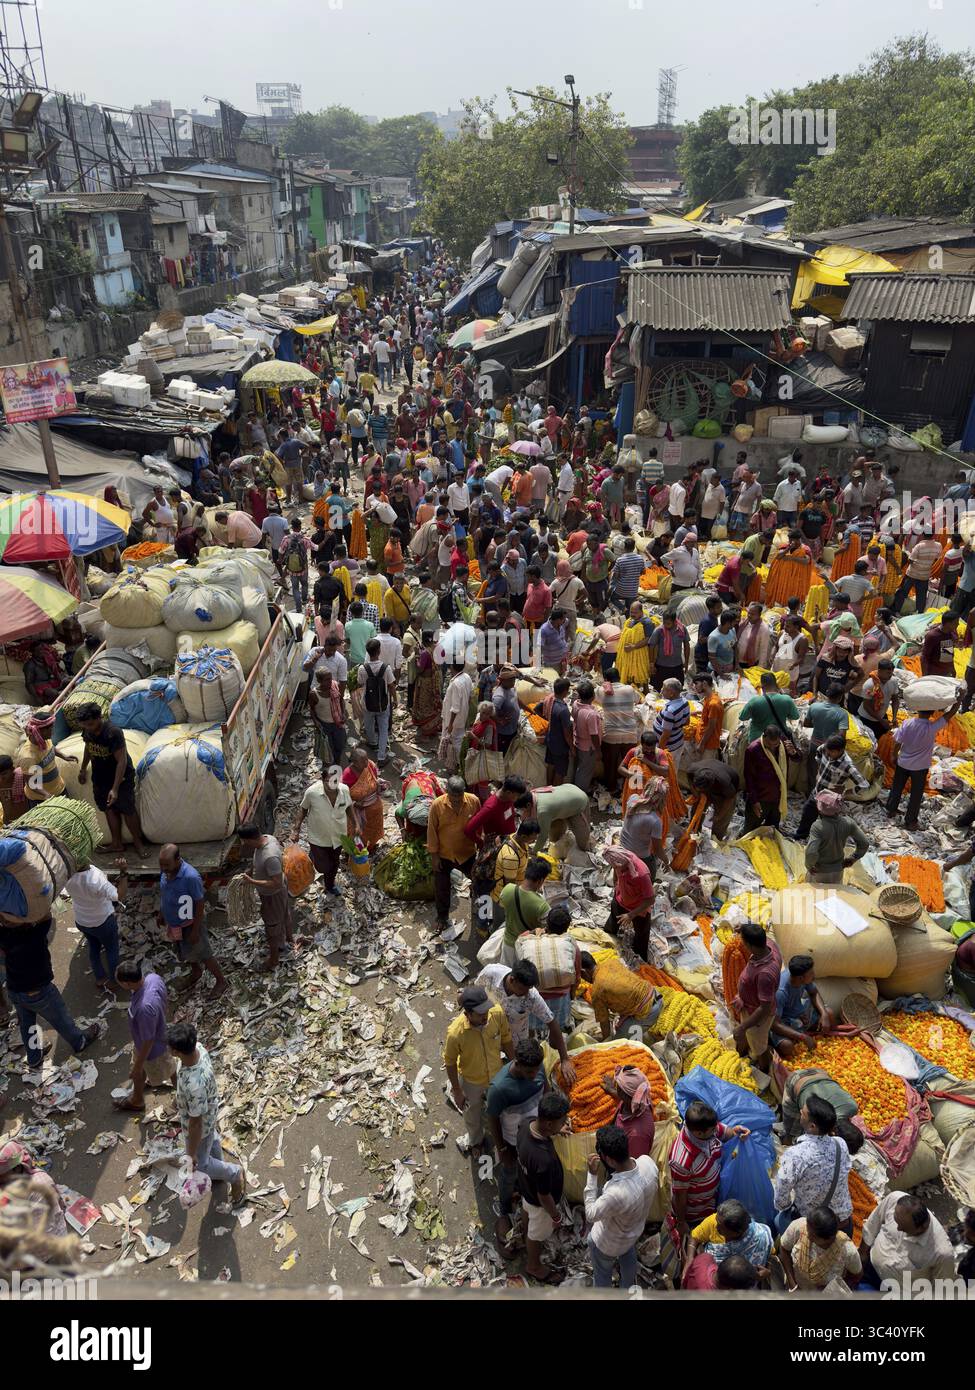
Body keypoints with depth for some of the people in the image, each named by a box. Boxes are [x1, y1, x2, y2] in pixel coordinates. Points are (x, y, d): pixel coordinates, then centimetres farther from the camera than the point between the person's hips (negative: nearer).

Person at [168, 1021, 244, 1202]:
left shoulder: (194, 1085, -47)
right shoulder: (198, 1048, -26)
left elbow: (196, 1123, -33)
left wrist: (192, 1154, -17)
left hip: (201, 1124, -7)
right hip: (209, 1109, 7)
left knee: (199, 1165, 21)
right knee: (211, 1140, 35)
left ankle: (235, 1174, 43)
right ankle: (218, 1171, 63)